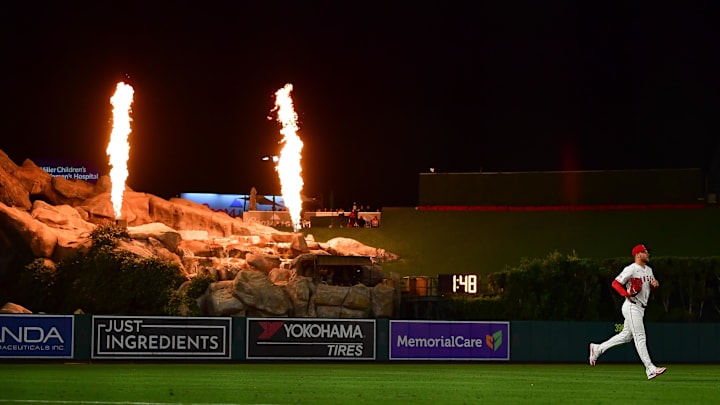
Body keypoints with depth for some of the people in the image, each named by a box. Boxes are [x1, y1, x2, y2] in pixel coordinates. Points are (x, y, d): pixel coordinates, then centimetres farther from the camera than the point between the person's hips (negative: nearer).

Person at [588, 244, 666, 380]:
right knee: (640, 337, -10)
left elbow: (651, 288, 22)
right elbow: (615, 283, -14)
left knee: (626, 336, 15)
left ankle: (597, 348, 27)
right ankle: (650, 369, -13)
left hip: (641, 308, 9)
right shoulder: (631, 269, -13)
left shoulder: (648, 270, 14)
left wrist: (655, 284, -1)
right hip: (632, 306, -9)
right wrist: (627, 293, -28)